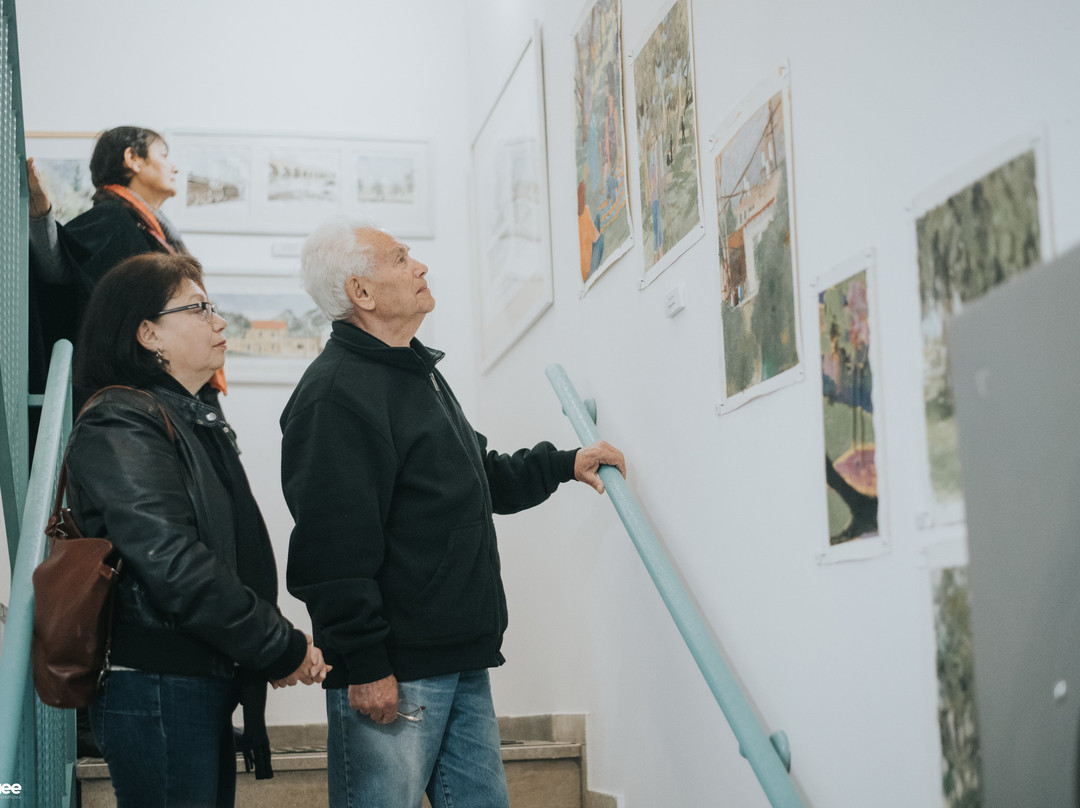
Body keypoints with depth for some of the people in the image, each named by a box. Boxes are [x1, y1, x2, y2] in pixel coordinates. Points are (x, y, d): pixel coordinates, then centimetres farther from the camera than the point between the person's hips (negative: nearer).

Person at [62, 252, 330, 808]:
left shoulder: (197, 420, 19)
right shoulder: (120, 428, -13)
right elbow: (175, 567, -22)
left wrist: (281, 645, 1)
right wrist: (283, 648, -15)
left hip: (206, 689, 10)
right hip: (157, 693, -9)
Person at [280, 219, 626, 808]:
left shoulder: (420, 374, 19)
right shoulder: (336, 394, -15)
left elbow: (476, 482, 32)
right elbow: (333, 548, -22)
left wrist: (562, 464, 24)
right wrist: (365, 665, -22)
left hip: (463, 661, 10)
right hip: (392, 673, -10)